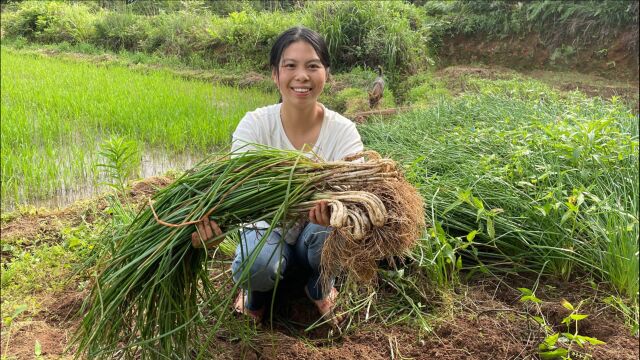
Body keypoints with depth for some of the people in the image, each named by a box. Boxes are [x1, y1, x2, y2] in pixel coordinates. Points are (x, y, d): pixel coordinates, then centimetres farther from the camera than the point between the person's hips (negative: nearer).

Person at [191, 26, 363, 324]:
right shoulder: (255, 124, -18)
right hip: (268, 227, -1)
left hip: (317, 235, 1)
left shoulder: (343, 131, -17)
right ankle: (256, 293, 6)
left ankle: (320, 287, 2)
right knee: (256, 264, -35)